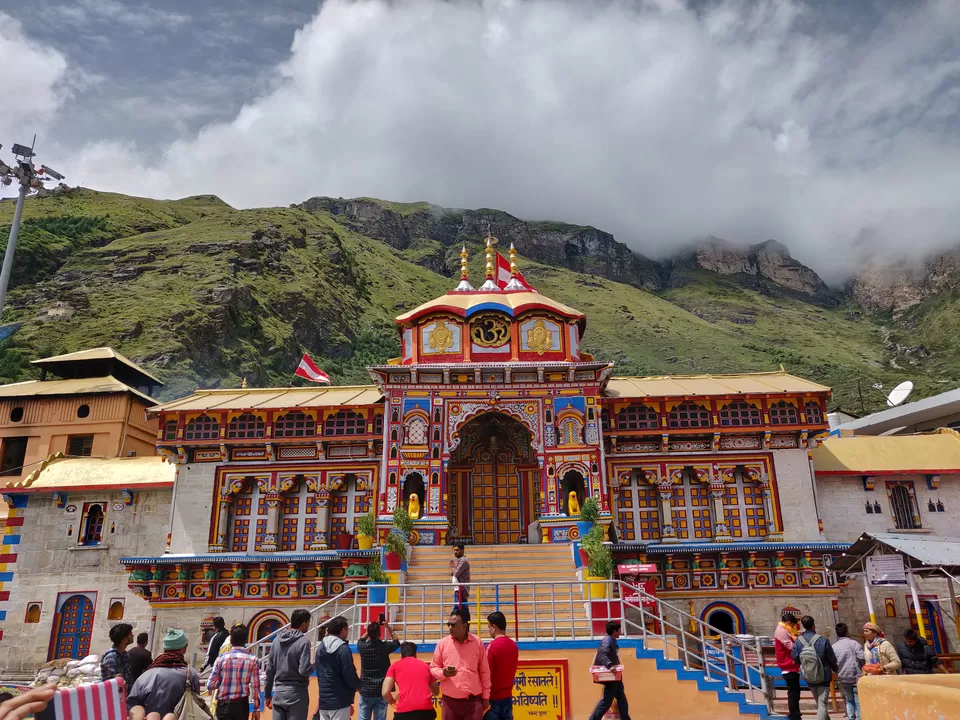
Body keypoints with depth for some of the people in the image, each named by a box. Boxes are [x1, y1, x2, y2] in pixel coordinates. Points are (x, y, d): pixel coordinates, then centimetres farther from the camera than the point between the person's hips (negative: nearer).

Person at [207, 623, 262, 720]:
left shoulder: (221, 659, -7)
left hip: (224, 705, -1)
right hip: (242, 705, 1)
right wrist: (256, 708, 2)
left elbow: (211, 685, -6)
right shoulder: (252, 660, -6)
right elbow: (255, 686, -7)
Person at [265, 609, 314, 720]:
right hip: (296, 694, -6)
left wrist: (268, 694, 18)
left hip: (278, 692, 6)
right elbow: (304, 670, -19)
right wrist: (314, 666, 2)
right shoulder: (303, 641, -12)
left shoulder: (277, 640, 7)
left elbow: (270, 670, 10)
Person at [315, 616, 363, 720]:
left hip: (323, 701, 7)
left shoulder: (320, 648, 9)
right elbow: (350, 676, -17)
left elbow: (319, 674, 15)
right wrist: (359, 685, 3)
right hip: (339, 702, -7)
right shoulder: (343, 648, -15)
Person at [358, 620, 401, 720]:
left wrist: (370, 630, 17)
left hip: (365, 692, 2)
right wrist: (389, 628, 15)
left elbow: (361, 640, 20)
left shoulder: (362, 647, -7)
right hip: (381, 692, -2)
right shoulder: (384, 647, -11)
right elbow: (396, 643, 13)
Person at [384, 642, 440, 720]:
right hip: (426, 710, 3)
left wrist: (394, 702, 23)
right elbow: (436, 692, 32)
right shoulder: (425, 665, 21)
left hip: (405, 711, -3)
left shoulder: (395, 665, 13)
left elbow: (385, 692, 3)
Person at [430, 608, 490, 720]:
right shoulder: (442, 643, 0)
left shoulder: (477, 642, 0)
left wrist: (486, 696, 8)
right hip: (450, 701, 1)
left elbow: (484, 671, 7)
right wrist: (443, 673, -15)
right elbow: (433, 668, 6)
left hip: (473, 701, -1)